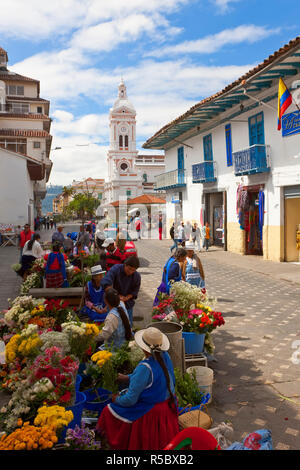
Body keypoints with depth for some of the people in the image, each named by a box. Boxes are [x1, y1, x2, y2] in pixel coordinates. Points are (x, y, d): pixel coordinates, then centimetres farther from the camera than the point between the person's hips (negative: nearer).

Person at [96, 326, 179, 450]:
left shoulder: (145, 367, -30)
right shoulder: (165, 356, -8)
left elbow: (130, 399, -24)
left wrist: (117, 399, -3)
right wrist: (129, 378, 14)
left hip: (149, 414, -7)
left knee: (110, 411, 8)